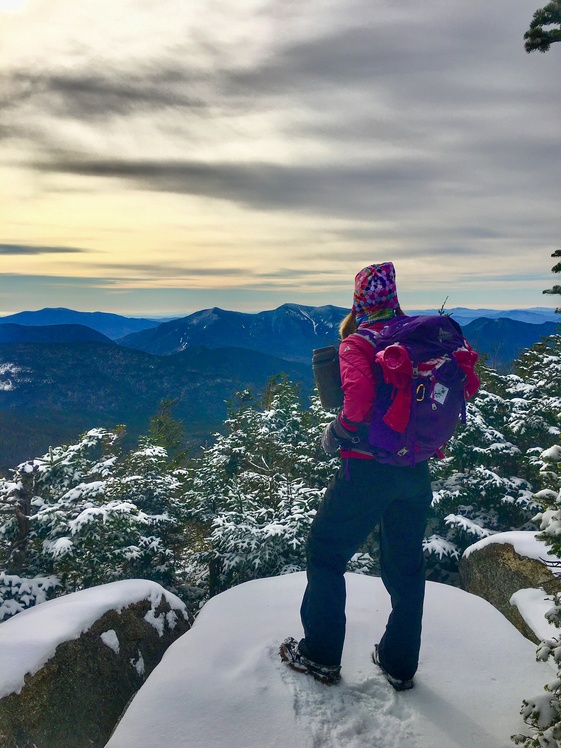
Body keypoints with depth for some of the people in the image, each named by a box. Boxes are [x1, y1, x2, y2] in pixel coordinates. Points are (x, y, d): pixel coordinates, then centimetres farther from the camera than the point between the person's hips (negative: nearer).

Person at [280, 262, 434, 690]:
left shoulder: (357, 343, -13)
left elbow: (359, 390, -30)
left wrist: (339, 432, -14)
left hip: (368, 467, -5)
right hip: (417, 469, 6)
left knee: (326, 553, 14)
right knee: (406, 564, 18)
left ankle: (321, 655, 25)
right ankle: (401, 663, 32)